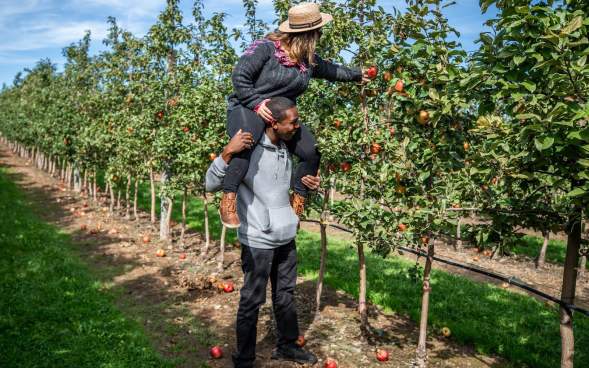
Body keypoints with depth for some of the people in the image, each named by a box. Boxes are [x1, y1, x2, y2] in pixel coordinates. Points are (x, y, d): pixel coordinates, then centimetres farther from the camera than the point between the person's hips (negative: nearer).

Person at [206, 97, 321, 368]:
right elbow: (211, 185, -18)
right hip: (258, 241, -7)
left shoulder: (286, 148, 6)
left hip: (286, 238, 7)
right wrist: (228, 152, -32)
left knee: (285, 296, 20)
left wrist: (305, 183, 1)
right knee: (251, 302, 7)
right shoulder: (247, 148, -17)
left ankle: (287, 346, 40)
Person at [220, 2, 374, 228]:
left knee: (312, 152, -5)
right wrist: (256, 103, -24)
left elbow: (330, 70, 27)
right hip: (247, 109, -7)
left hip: (281, 115, 7)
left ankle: (298, 201, 13)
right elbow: (239, 76, -15)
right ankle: (227, 201, -36)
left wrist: (356, 75, 39)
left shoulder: (308, 60, 8)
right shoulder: (266, 48, -12)